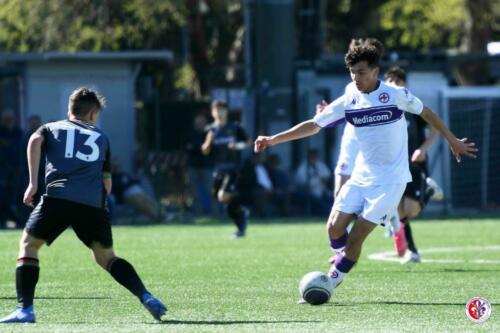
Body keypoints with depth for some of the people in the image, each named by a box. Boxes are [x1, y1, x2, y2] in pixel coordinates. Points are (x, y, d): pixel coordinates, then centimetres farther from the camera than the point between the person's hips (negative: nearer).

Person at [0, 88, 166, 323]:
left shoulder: (52, 128, 23)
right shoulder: (101, 138, 27)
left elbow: (35, 141, -1)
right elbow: (107, 182, 23)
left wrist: (33, 183, -4)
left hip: (58, 196, -2)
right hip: (93, 204, 2)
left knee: (28, 244, 13)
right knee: (105, 256, 17)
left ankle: (25, 309, -1)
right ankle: (146, 297, 0)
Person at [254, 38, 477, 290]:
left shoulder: (395, 95, -10)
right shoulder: (347, 102, -1)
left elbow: (426, 113, 6)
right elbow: (313, 125, 1)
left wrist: (452, 141, 14)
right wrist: (273, 139, -5)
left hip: (390, 180, -4)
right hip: (361, 177, 4)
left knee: (355, 238, -9)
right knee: (334, 228, -8)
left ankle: (330, 282, 2)